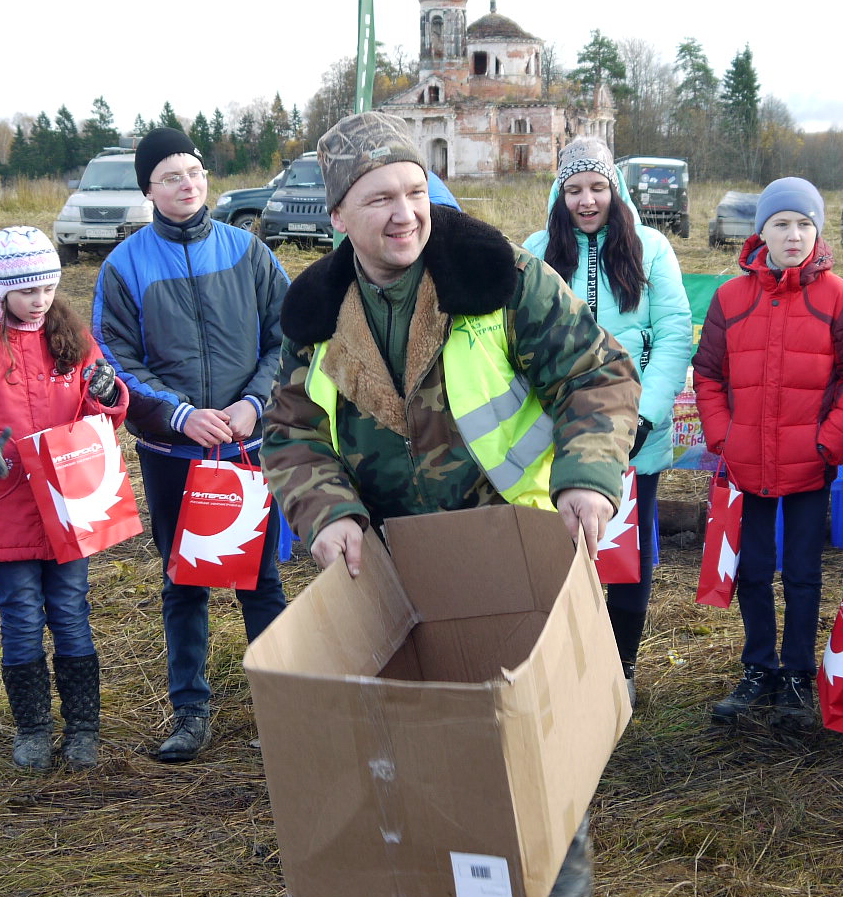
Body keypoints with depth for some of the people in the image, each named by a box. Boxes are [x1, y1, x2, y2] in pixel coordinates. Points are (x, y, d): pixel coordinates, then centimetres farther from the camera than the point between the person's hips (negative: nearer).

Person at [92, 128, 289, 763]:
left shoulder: (247, 252, 1)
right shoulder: (125, 266, -1)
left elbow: (285, 339, 2)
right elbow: (116, 361, -2)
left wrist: (253, 402, -13)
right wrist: (181, 414, -14)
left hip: (248, 445, 0)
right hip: (169, 452, 0)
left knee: (260, 578, 7)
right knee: (183, 583, 10)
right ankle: (191, 711, 22)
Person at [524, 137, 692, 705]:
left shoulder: (650, 248, 0)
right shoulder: (538, 252, 3)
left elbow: (675, 336, -5)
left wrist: (646, 414, -14)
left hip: (636, 435, 0)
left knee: (632, 548, 10)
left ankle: (623, 665, 26)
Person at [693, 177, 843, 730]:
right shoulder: (731, 297, 1)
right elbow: (708, 374, 7)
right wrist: (722, 438, -1)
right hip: (748, 466, 2)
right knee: (753, 571, 12)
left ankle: (799, 680, 21)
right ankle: (760, 675, 26)